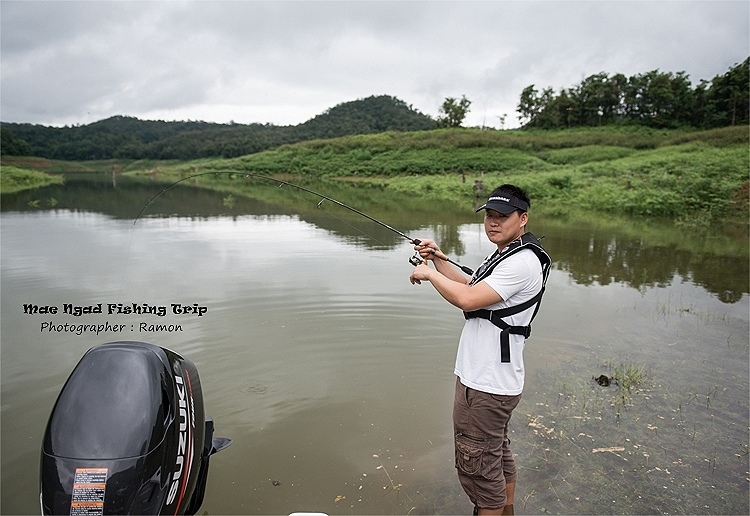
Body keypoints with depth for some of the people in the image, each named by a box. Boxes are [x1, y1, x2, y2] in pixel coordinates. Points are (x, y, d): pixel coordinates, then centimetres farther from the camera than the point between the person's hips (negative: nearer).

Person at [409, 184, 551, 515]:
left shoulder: (523, 262, -20)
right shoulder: (505, 255, 15)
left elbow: (467, 299, -27)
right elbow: (469, 286, 21)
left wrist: (429, 274, -13)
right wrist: (438, 259, 9)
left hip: (485, 385, -11)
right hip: (489, 377, 11)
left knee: (477, 464, 2)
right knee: (498, 454, 25)